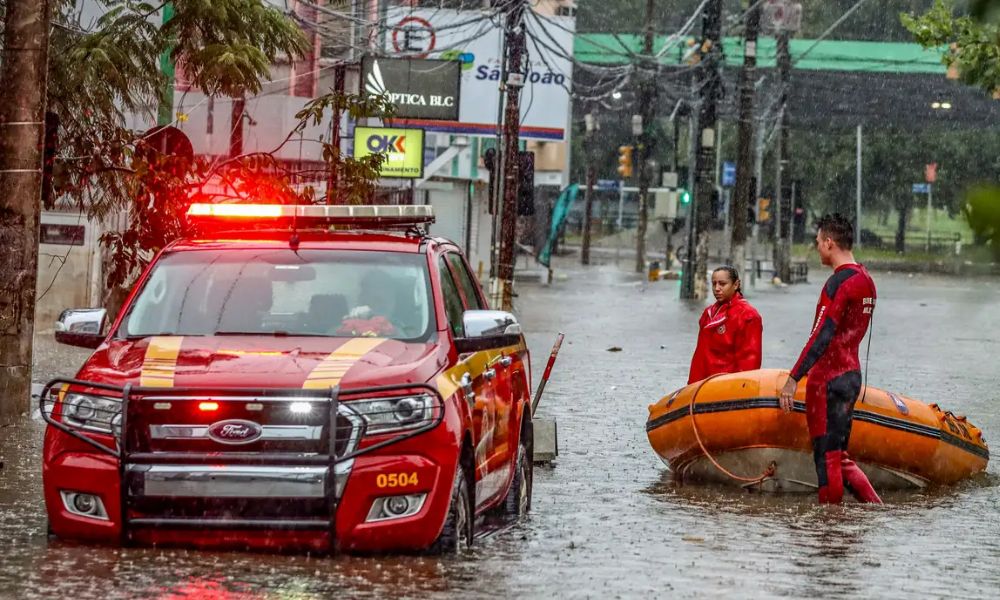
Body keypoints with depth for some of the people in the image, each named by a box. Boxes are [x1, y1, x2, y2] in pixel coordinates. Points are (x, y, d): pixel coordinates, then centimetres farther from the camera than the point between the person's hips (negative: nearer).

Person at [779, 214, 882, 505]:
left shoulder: (839, 282, -16)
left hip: (829, 379, -9)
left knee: (827, 456, -3)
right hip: (852, 373, 9)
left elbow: (821, 337, -22)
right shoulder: (865, 280, 13)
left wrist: (793, 379, -22)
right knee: (837, 455, 14)